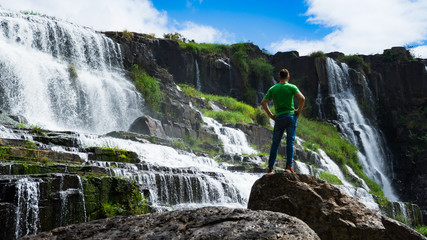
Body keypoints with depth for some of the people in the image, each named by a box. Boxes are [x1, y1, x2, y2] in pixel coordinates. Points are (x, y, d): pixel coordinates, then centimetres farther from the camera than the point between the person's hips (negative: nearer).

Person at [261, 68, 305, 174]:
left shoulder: (273, 89, 7)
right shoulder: (292, 87, 0)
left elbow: (263, 102, 1)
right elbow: (302, 99, -13)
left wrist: (270, 115, 7)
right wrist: (299, 111, 0)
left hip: (279, 118, 2)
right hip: (291, 116, -2)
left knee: (275, 143, 7)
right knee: (290, 142, -1)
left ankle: (270, 168, 6)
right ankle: (289, 166, -8)